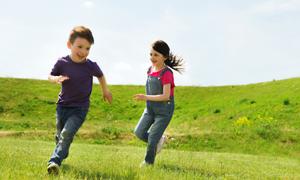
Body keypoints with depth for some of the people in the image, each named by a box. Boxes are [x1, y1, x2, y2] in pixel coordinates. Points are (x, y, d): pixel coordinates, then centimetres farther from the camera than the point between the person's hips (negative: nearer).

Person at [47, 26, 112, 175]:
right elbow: (50, 76, 4)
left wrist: (105, 90, 21)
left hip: (80, 108, -3)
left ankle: (54, 162, -27)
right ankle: (62, 155, 46)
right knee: (59, 135, 19)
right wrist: (56, 79, -20)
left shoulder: (91, 66, -15)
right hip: (62, 105, 3)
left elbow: (100, 75, 8)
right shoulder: (62, 62, -11)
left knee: (66, 134, -21)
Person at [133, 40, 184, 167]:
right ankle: (159, 140, 23)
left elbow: (166, 96, -25)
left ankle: (148, 162, 21)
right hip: (150, 108, 7)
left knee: (152, 138, -3)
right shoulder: (150, 70, 2)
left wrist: (146, 97, -30)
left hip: (164, 110, -7)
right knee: (139, 132, -3)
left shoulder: (166, 74, -20)